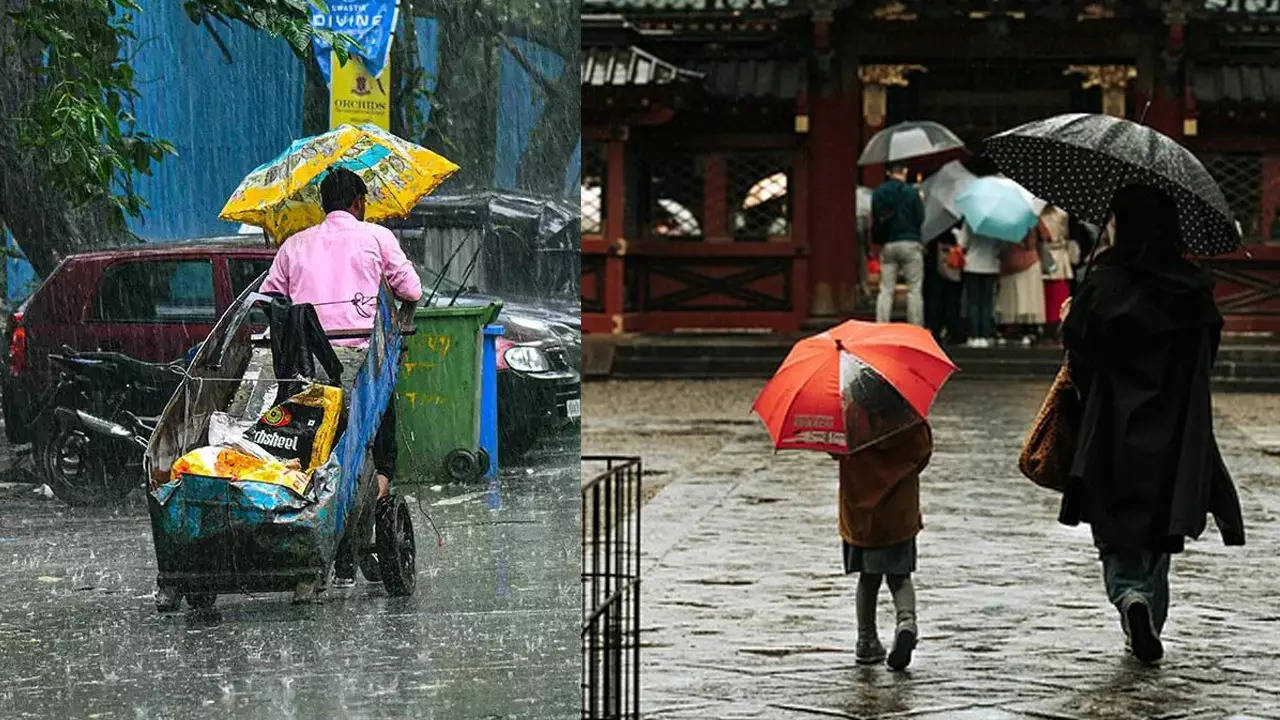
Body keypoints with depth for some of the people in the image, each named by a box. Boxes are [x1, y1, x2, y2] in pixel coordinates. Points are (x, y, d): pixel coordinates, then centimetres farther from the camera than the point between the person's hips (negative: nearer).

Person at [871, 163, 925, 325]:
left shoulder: (878, 193, 5)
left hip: (887, 245, 4)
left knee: (886, 290, 6)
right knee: (914, 289, 1)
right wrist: (921, 202, 11)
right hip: (910, 244, -4)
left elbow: (874, 220, 8)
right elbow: (920, 218, -6)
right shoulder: (911, 192, -8)